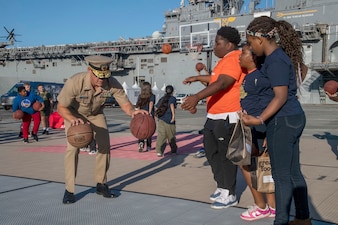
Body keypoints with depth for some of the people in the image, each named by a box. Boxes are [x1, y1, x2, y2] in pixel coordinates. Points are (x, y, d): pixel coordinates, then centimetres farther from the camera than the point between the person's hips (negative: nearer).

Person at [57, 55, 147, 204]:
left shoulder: (112, 84, -30)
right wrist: (73, 120, -47)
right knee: (73, 148, -16)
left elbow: (125, 103, -21)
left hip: (96, 114, 3)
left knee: (105, 146, -4)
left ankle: (101, 184, 13)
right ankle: (69, 190, -4)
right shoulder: (74, 82, -38)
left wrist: (132, 111, -45)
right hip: (73, 114, -3)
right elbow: (61, 107, -28)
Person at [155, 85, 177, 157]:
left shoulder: (162, 99, 16)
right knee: (172, 137, 11)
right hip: (169, 120, -4)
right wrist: (173, 115, -23)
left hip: (161, 120, 4)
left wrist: (158, 115, 30)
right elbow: (172, 105, -19)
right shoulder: (172, 98, 1)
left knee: (161, 136, -2)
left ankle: (159, 151, -14)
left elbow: (156, 107, 15)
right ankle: (174, 150, 26)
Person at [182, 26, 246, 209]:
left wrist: (197, 97, -44)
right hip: (213, 116, 11)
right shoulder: (225, 59, 16)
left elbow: (222, 83, -34)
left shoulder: (233, 59, -18)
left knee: (225, 155, -1)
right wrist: (197, 78, 42)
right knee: (212, 152, 17)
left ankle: (229, 195, 12)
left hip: (226, 118, -11)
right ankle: (222, 187, 31)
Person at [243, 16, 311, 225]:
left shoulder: (275, 60, -18)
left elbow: (281, 96, -23)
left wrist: (259, 119, -32)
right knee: (293, 172, 16)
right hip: (294, 118, 10)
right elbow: (301, 70, 28)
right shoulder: (281, 55, 11)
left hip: (282, 121, -10)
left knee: (281, 175, -1)